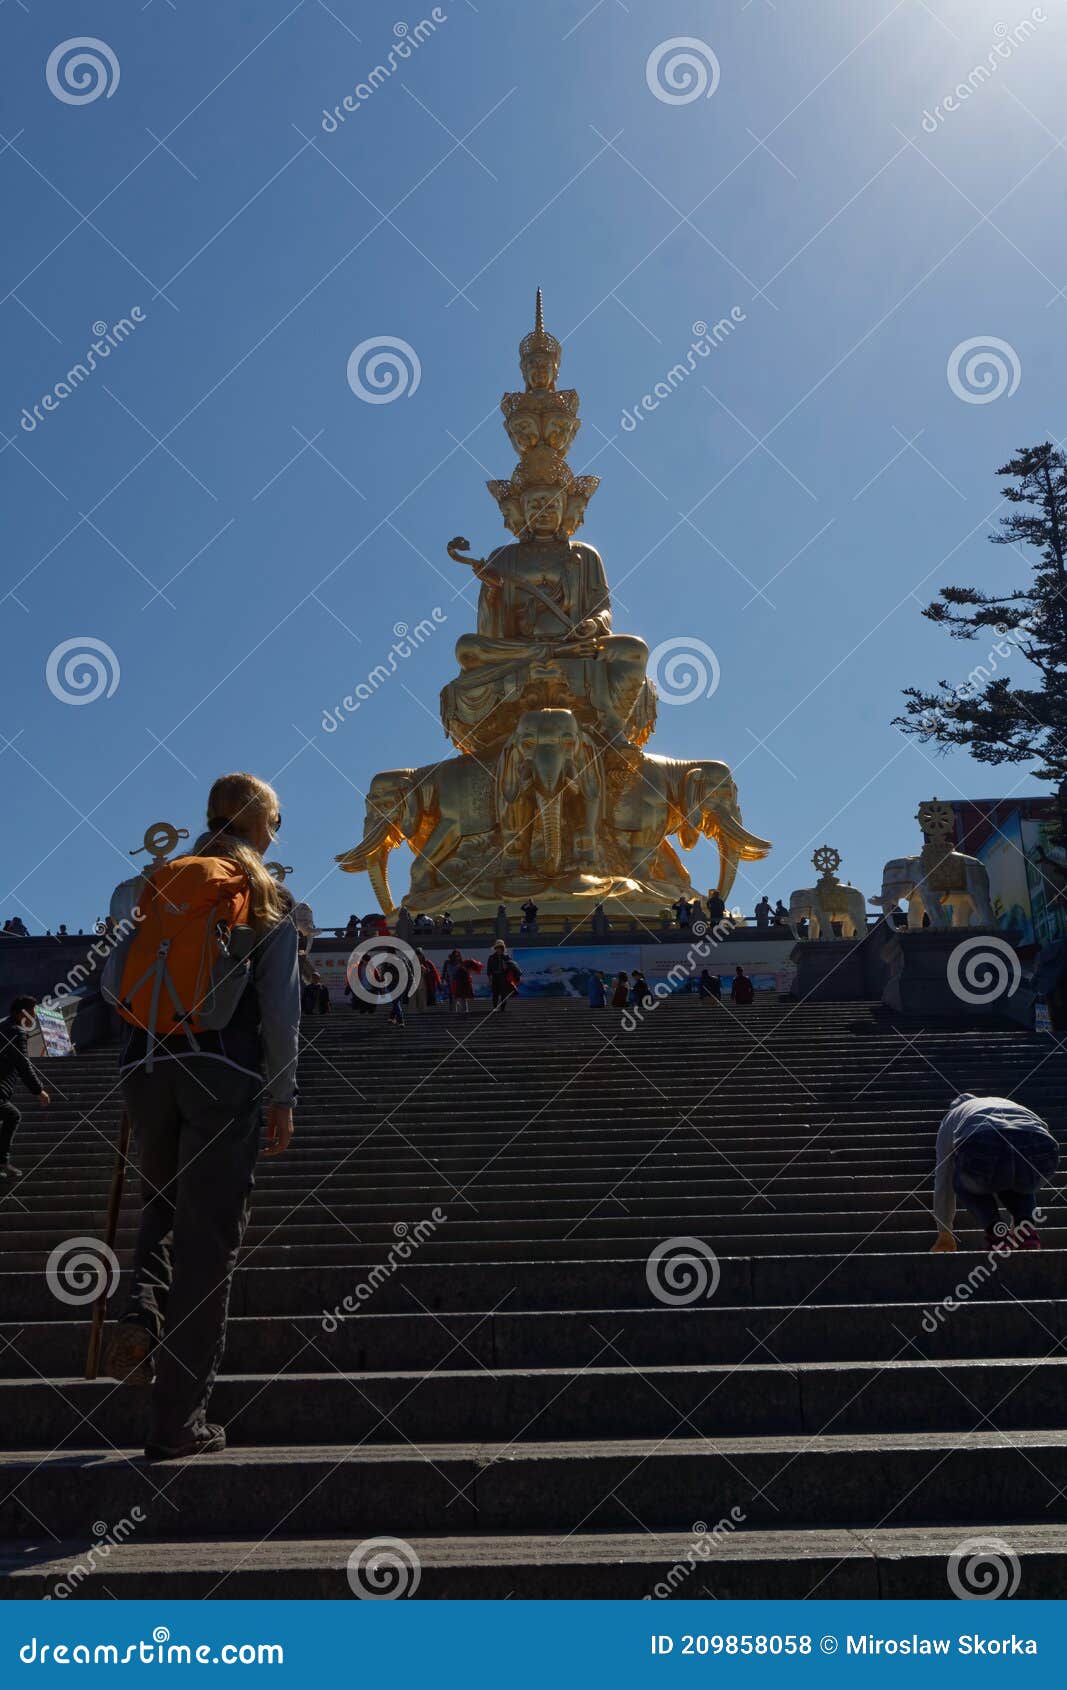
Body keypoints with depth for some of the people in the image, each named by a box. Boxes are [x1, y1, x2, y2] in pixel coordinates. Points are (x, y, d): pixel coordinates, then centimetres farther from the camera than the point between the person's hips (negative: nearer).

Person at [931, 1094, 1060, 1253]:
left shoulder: (952, 1116, 39)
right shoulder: (1013, 1106, 46)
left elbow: (943, 1184, 45)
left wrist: (944, 1236, 56)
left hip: (985, 1153, -3)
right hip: (1040, 1151, 3)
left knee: (966, 1184, 36)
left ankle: (996, 1229, 9)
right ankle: (1026, 1228, 12)